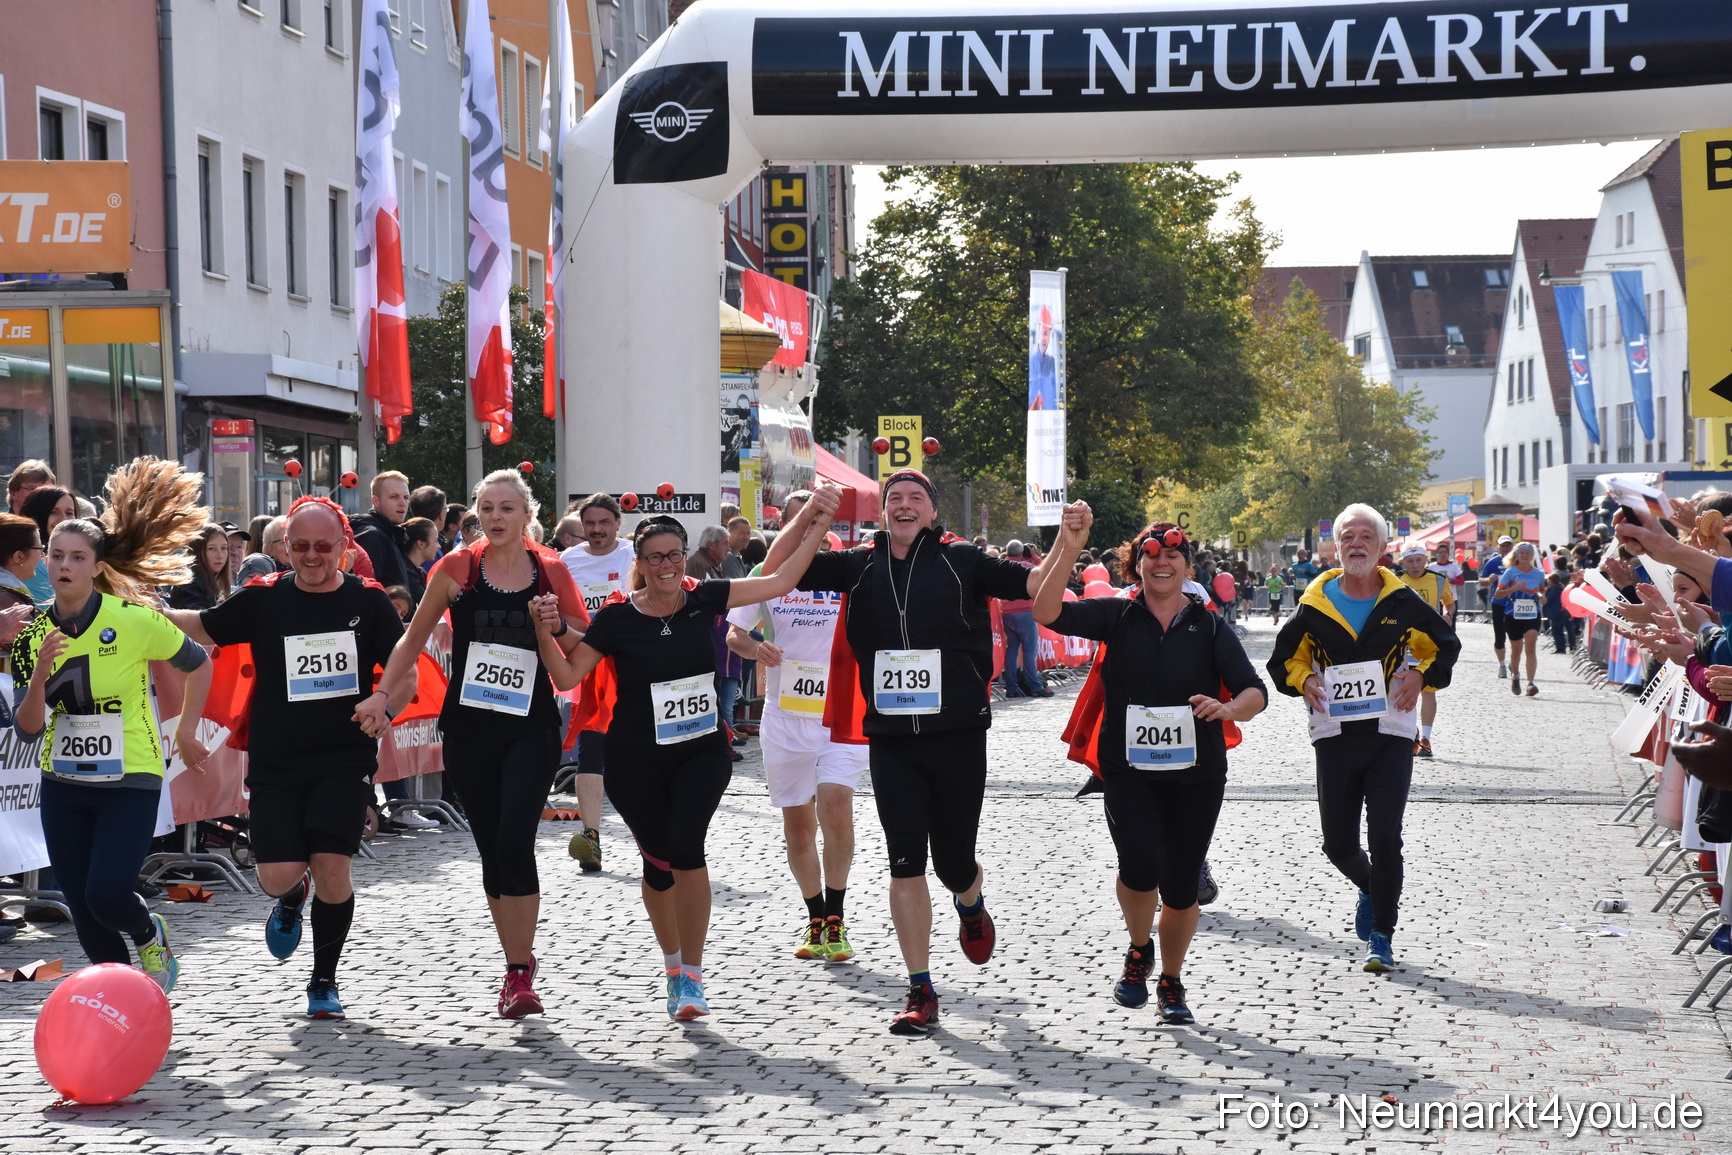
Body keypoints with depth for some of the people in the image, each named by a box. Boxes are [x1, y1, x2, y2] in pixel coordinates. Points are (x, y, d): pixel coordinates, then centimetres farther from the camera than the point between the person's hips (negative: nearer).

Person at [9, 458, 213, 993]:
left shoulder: (135, 621, -13)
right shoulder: (34, 634, -1)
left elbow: (197, 665, 3)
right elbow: (28, 727, -5)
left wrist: (186, 732, 5)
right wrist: (41, 675, -22)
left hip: (131, 782, -4)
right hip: (64, 785, 4)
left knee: (108, 895, -17)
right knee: (83, 910, 4)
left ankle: (151, 938, 18)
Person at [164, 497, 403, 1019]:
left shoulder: (367, 599, 2)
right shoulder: (264, 598, 3)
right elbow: (201, 627, 11)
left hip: (345, 760, -1)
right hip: (276, 761, 1)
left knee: (332, 868, -11)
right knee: (278, 875, -8)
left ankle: (324, 981, 13)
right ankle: (293, 898, 34)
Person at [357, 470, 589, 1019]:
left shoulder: (552, 571, 1)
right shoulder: (457, 567, 0)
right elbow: (414, 638, 9)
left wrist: (557, 628, -13)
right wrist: (382, 695, 2)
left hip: (531, 728, -1)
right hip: (469, 727, 1)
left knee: (515, 844, -14)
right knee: (491, 850, 6)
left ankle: (520, 972, -3)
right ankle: (518, 965, 20)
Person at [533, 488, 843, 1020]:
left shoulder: (703, 599, -2)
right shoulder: (617, 617, -8)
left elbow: (780, 580, 2)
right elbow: (568, 676, -5)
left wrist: (817, 522, -2)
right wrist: (545, 634, -21)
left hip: (701, 751, 0)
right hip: (636, 761, 0)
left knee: (686, 847, -21)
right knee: (658, 863, 11)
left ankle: (692, 974, -9)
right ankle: (673, 965, 37)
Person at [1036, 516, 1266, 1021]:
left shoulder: (1209, 626, 2)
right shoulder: (1118, 616, 1)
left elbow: (1255, 692, -5)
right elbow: (1048, 613, -13)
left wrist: (1230, 708, -28)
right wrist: (1068, 550, -25)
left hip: (1196, 775, 1)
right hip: (1129, 772, -1)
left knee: (1181, 886, 7)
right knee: (1141, 866, -22)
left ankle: (1171, 982, 31)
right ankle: (1139, 951, 9)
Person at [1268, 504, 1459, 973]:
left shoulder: (1402, 603, 2)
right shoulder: (1313, 606, 3)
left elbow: (1446, 645, 15)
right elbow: (1283, 660, 15)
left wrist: (1421, 675, -2)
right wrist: (1303, 679, -5)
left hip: (1390, 736, -2)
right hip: (1334, 737, 2)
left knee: (1385, 839, -9)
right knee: (1338, 844, 6)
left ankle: (1381, 935, 4)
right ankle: (1370, 888, 40)